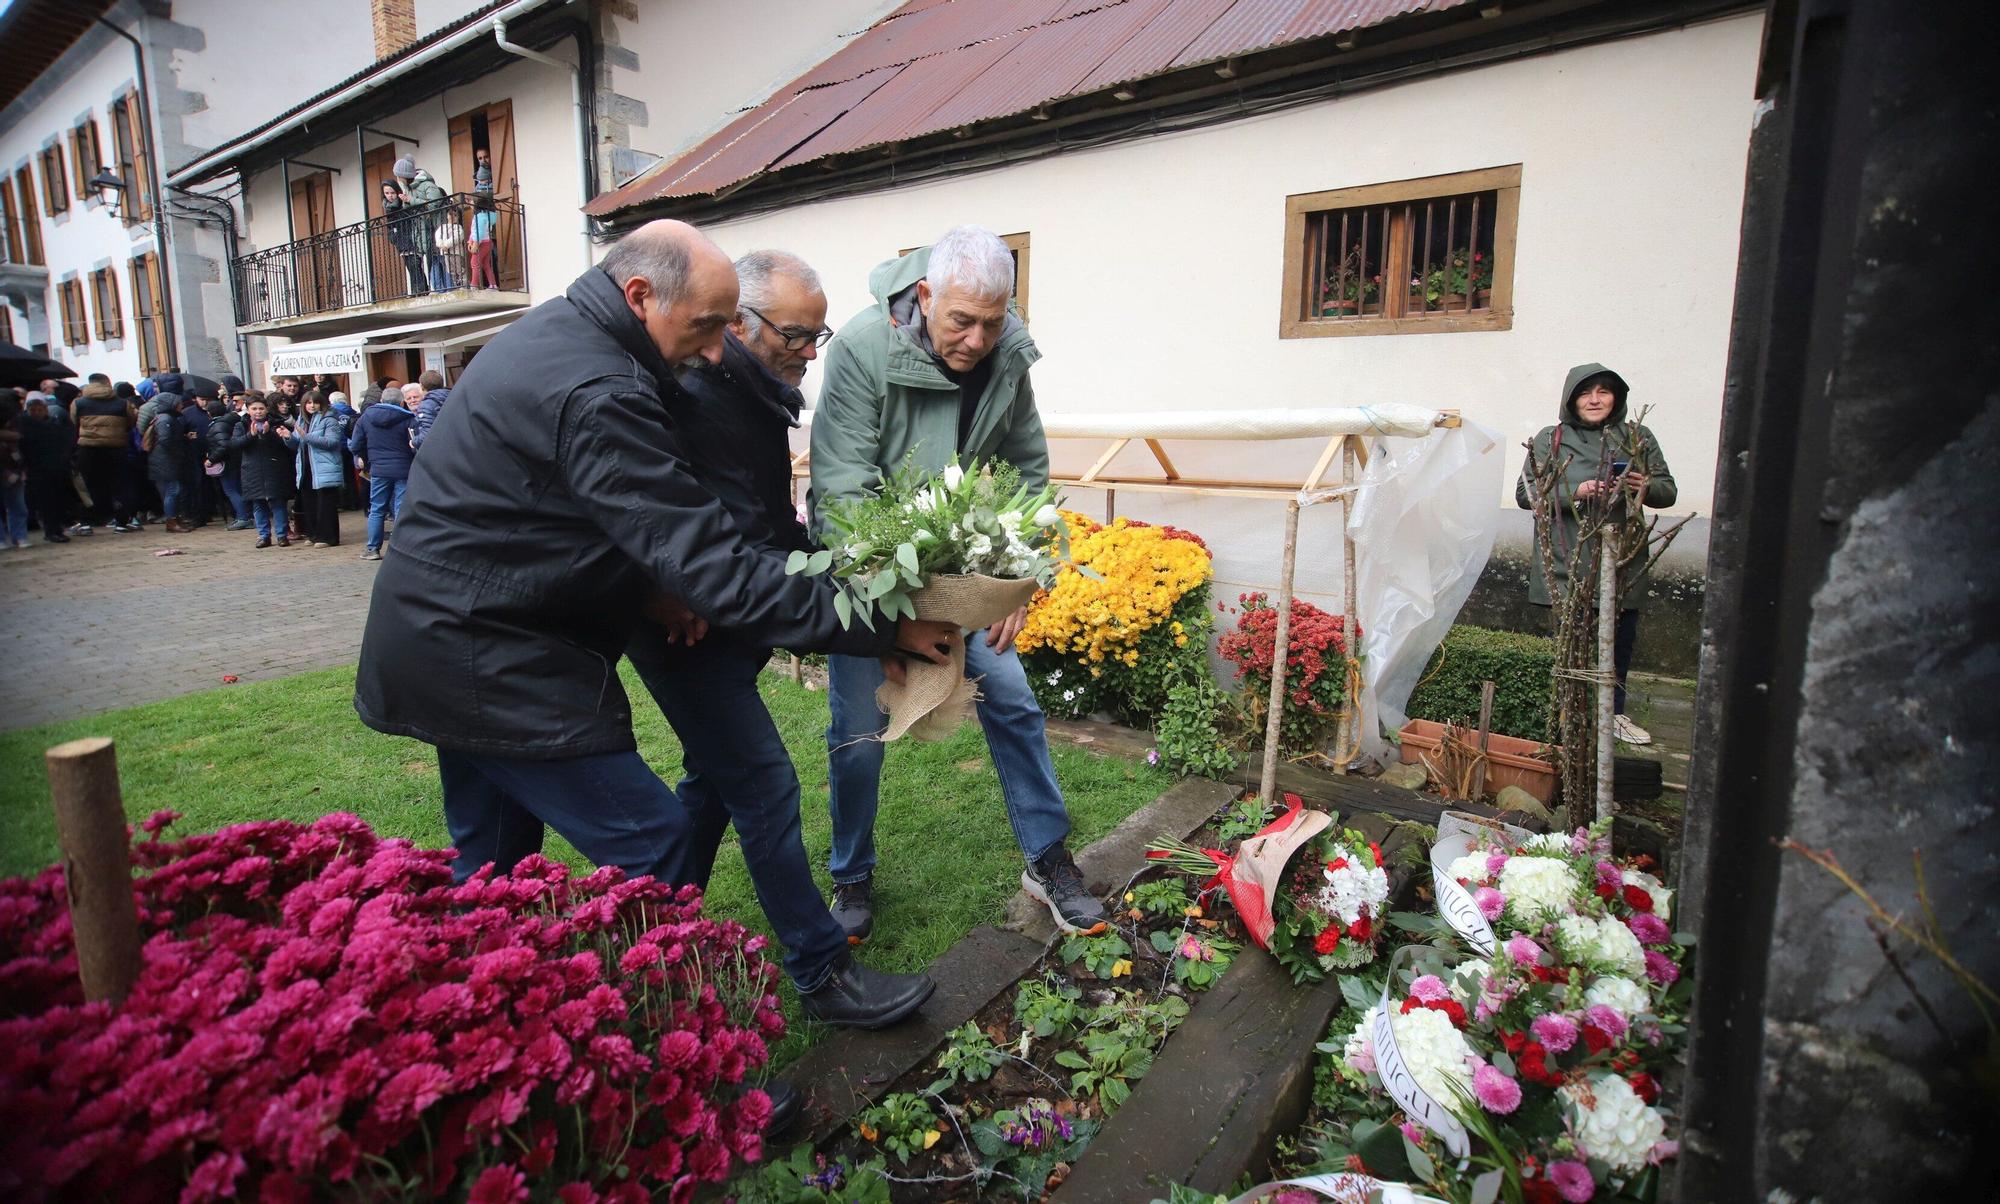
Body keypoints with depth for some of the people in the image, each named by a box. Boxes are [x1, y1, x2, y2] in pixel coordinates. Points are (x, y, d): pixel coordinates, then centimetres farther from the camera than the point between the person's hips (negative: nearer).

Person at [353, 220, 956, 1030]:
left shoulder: (549, 334, 9)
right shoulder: (592, 392, -24)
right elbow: (711, 565, -28)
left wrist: (667, 585, 0)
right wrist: (881, 628, -24)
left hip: (440, 639, 11)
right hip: (490, 659, -11)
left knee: (491, 863, 21)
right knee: (652, 845, -6)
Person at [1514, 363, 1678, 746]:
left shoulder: (1638, 437, 10)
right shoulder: (1550, 439, 4)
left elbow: (1668, 490, 14)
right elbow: (1525, 493, -2)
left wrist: (1646, 487, -9)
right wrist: (1574, 493, -15)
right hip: (1568, 565, -3)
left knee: (1620, 641, 11)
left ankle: (1613, 713, 29)